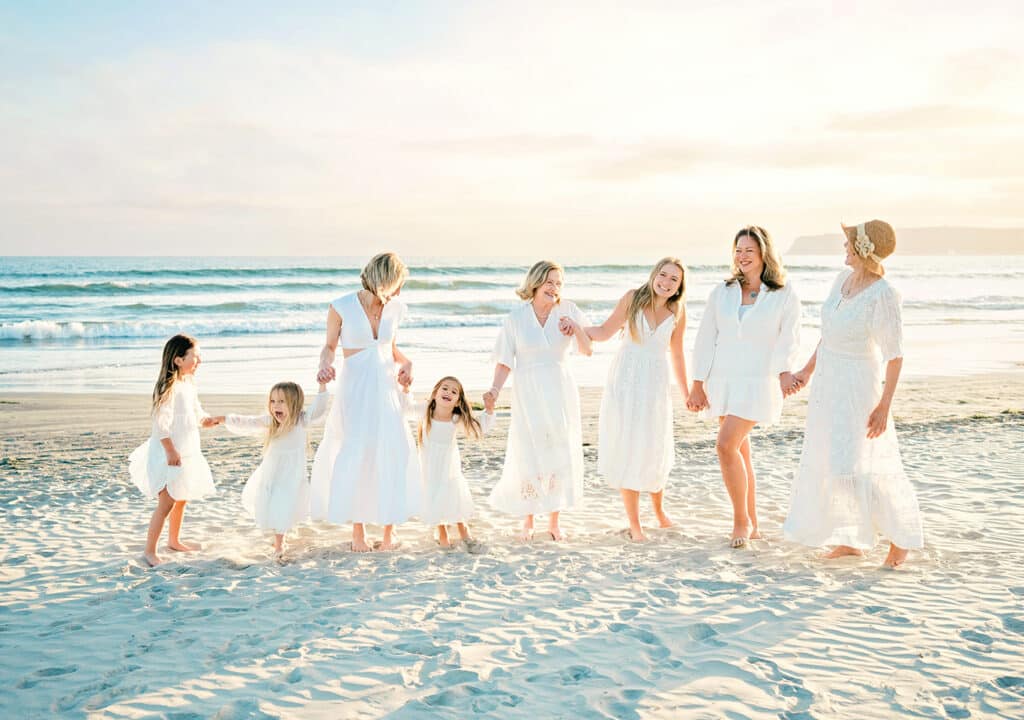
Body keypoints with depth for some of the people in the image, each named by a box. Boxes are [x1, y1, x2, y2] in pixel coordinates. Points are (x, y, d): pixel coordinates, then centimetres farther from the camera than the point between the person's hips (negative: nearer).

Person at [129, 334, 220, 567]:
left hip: (187, 453, 9)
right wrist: (171, 452, -25)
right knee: (167, 502, -8)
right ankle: (149, 551, 1)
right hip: (169, 455, -9)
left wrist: (207, 420, -4)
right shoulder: (168, 387, -21)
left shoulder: (189, 384, 8)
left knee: (181, 499, 20)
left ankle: (174, 540, 36)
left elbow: (197, 414, 17)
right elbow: (161, 424, -24)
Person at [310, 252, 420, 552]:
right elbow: (330, 347, 0)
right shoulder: (342, 307, -9)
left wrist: (406, 364, -2)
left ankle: (389, 529, 14)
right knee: (355, 457, -1)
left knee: (394, 457, -1)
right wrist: (325, 366, -21)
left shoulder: (396, 308, 3)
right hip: (354, 389, -3)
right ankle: (358, 530, 15)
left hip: (387, 389, 3)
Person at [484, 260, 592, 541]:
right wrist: (495, 390, -16)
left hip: (561, 392, 2)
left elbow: (586, 350, -5)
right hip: (528, 394, -1)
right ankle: (528, 521, 18)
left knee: (561, 455, 5)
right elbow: (505, 362, -2)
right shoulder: (516, 318, -5)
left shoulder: (568, 310, -2)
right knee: (528, 456, 2)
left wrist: (576, 328, -23)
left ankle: (554, 521, 19)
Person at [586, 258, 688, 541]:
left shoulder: (677, 310, 2)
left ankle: (659, 511, 32)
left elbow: (676, 354, 10)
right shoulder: (633, 298, -4)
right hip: (624, 380, -1)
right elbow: (604, 332, 1)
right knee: (626, 452, 0)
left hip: (655, 384, 1)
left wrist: (686, 391, 14)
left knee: (654, 452, 4)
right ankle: (634, 524, 9)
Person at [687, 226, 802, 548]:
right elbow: (706, 338, 7)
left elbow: (788, 340, -9)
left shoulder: (784, 296, -1)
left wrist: (785, 373, -28)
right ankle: (751, 524, 21)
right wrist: (698, 385, 4)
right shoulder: (722, 292, 8)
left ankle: (741, 519, -1)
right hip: (722, 382, 5)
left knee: (726, 445, -17)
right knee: (740, 452, 10)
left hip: (758, 382, -4)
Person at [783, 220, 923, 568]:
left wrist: (885, 406, -22)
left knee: (857, 466, -9)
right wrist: (808, 370, 18)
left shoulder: (884, 295, -24)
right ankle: (852, 539, 24)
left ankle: (902, 535, 13)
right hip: (828, 382, 8)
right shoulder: (843, 279, 1)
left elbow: (895, 354, -20)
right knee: (830, 461, 11)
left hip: (858, 386, -8)